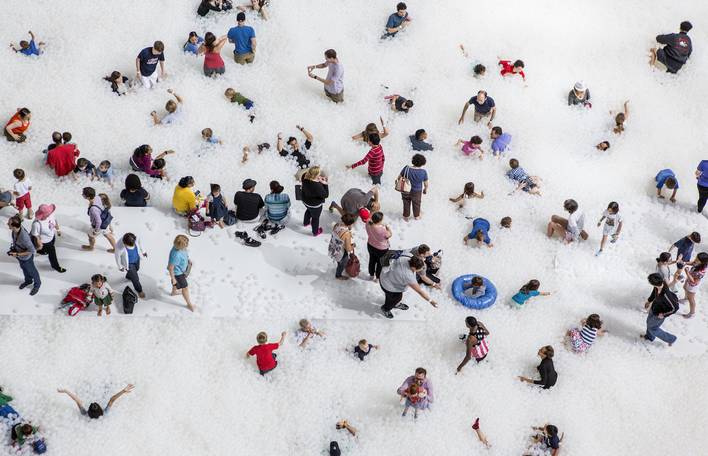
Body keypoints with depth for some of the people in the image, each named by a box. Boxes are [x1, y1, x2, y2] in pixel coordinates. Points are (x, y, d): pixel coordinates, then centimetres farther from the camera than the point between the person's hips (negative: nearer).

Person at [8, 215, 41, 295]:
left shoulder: (24, 237, -45)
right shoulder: (15, 228, -24)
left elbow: (32, 251, -32)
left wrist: (17, 254, -28)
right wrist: (13, 247, 0)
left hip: (26, 257, -6)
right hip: (19, 255, 6)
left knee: (31, 271, 23)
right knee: (23, 268, 33)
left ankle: (37, 284, 51)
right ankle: (28, 280, 60)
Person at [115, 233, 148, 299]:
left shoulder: (135, 238, -33)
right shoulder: (119, 246, -43)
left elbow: (139, 243, -6)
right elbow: (117, 256, -21)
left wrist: (143, 251, 11)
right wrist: (120, 267, -5)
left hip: (137, 258, 5)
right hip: (129, 263, -5)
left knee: (136, 269, 34)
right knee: (135, 278, 10)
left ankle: (128, 276, 70)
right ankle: (139, 290, 43)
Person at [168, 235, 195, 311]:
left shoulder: (180, 246, -21)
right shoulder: (176, 255, -45)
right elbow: (170, 268, -32)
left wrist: (188, 259, 18)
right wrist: (173, 278, -20)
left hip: (181, 269, 8)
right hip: (177, 272, -8)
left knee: (178, 282, 35)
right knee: (185, 287, 12)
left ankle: (174, 292, 66)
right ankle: (189, 304, 34)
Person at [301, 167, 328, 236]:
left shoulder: (305, 178, -24)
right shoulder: (317, 186, -43)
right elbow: (326, 195, -30)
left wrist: (318, 179, -9)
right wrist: (325, 184, -25)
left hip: (306, 201, 6)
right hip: (315, 205, -6)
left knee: (309, 211, 39)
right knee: (315, 217, 23)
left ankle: (306, 223, 67)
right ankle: (315, 232, 49)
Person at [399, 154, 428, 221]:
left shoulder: (406, 169, -23)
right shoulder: (423, 172, -23)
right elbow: (426, 184, -11)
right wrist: (425, 190, 11)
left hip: (406, 191, 0)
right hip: (417, 192, 0)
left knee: (406, 203, 25)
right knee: (416, 204, 26)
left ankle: (406, 217, 42)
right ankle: (416, 216, 47)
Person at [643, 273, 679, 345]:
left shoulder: (665, 295, -44)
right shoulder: (659, 284, -23)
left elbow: (675, 308, -31)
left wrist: (664, 314, -20)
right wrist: (649, 301, 15)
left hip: (658, 315, -7)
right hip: (653, 308, 7)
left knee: (652, 328, 18)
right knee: (649, 322, 31)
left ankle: (671, 339, 37)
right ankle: (649, 336, 62)